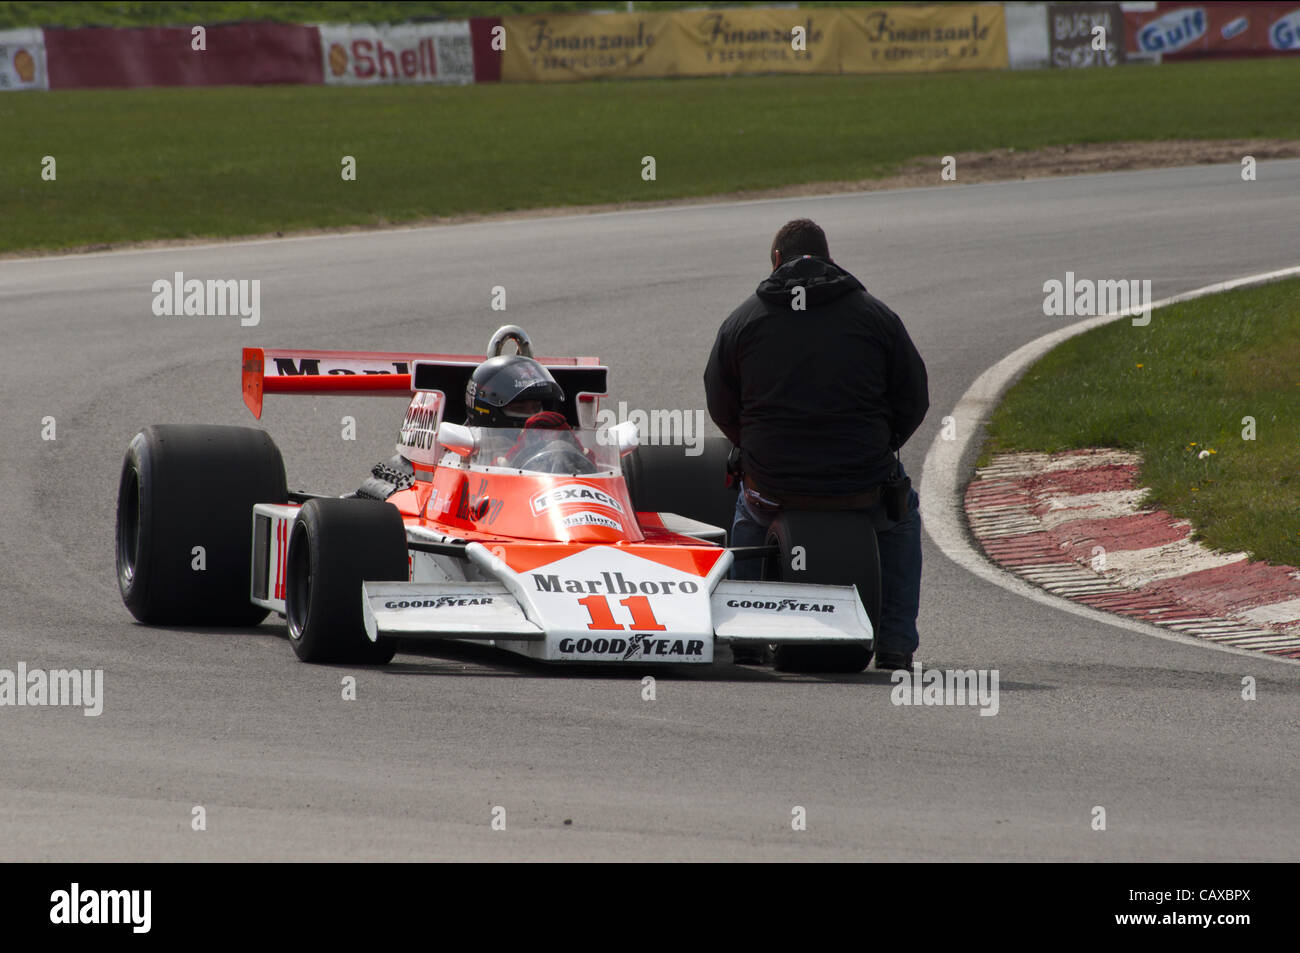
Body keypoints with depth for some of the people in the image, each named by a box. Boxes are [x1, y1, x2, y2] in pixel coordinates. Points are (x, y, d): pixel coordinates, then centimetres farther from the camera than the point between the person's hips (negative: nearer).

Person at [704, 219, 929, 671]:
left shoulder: (742, 320, 4)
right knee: (901, 517, 33)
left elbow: (721, 408, 9)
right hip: (863, 482, -1)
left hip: (774, 481, 1)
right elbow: (914, 400, 6)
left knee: (748, 514, 37)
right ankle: (895, 646, 23)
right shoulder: (876, 315, 4)